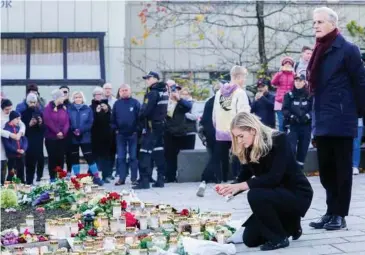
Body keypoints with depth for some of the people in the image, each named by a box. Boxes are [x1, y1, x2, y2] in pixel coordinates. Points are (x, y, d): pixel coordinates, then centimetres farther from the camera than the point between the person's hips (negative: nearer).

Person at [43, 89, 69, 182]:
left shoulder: (64, 108, 10)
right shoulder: (48, 108, -3)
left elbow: (67, 122, 3)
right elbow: (48, 121, -13)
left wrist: (63, 132, -13)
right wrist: (57, 132, -17)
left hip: (62, 137, 4)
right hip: (51, 137, -4)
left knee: (61, 157, 4)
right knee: (52, 157, -1)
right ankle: (52, 177, 4)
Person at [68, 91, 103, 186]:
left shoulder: (88, 109, 2)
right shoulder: (69, 110, 3)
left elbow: (90, 123, -4)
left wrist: (81, 130, -17)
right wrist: (73, 130, -18)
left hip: (85, 137, -1)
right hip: (73, 138, 2)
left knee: (89, 157, -5)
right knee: (74, 158, 7)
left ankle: (96, 177, -1)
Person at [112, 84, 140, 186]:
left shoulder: (135, 103, -2)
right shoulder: (117, 104, 6)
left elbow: (139, 117, -5)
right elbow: (113, 118, 9)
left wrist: (137, 130, -10)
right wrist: (115, 129, 1)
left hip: (132, 134, -3)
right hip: (120, 134, 3)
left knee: (133, 157, 3)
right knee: (121, 158, 5)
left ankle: (134, 178, 7)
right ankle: (121, 178, 10)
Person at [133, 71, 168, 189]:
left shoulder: (153, 93, -15)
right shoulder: (164, 91, 11)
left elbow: (145, 110, -21)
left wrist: (140, 116, -3)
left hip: (151, 126, -9)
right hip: (161, 125, 9)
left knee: (145, 153, -7)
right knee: (159, 152, 11)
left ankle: (144, 181, -10)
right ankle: (160, 179, 13)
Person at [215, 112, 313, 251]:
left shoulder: (279, 140, -21)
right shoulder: (249, 150, -1)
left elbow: (274, 177, -30)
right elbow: (244, 177, 1)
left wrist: (241, 186, -35)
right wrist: (229, 188, -20)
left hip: (297, 195, -8)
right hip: (275, 196, 8)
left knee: (255, 195, -32)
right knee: (250, 239, 2)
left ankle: (279, 237, -14)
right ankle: (289, 225, 23)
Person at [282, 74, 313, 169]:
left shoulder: (309, 95, 5)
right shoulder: (289, 95, 4)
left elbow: (313, 109, 0)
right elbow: (285, 109, -1)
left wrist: (307, 116, -17)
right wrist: (292, 117, -17)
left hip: (306, 126, 2)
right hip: (292, 126, -1)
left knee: (303, 148, 6)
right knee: (291, 148, -14)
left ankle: (299, 168, 16)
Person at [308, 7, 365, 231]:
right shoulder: (320, 52, 15)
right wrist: (317, 115, 13)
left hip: (341, 120, -7)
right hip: (323, 122, 8)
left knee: (342, 169, 1)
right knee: (326, 170, 11)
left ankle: (339, 215, 7)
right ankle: (331, 212, 20)